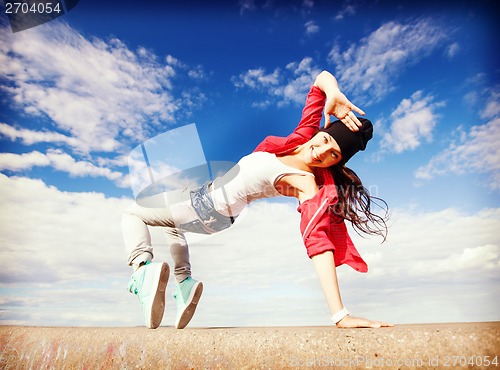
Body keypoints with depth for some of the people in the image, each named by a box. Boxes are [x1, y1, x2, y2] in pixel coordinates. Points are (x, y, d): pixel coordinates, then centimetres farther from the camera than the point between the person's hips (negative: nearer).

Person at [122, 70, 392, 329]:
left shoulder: (308, 185, -32)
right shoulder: (305, 135, -14)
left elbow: (319, 247, -39)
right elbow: (323, 77, -9)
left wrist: (340, 316, -42)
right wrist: (334, 95, -31)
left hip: (210, 207, -8)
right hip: (211, 194, 8)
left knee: (132, 214, 11)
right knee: (171, 222, 35)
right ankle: (184, 282, 22)